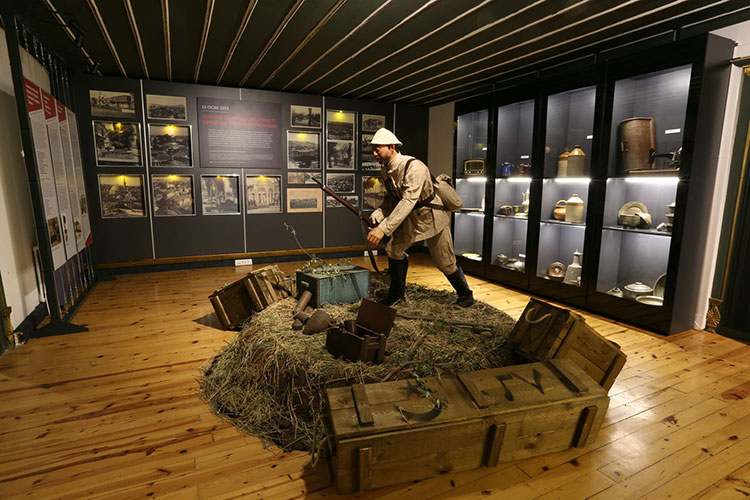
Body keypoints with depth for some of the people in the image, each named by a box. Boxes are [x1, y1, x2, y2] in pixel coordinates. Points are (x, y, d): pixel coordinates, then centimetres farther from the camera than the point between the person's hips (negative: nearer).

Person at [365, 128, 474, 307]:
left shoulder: (413, 166, -31)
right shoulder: (385, 169, -4)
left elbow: (408, 201, -41)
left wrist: (383, 228, -50)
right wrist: (378, 214, -12)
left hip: (431, 217, -7)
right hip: (411, 218, 7)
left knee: (445, 263, 3)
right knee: (393, 249, -2)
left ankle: (465, 294, 29)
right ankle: (397, 294, 18)